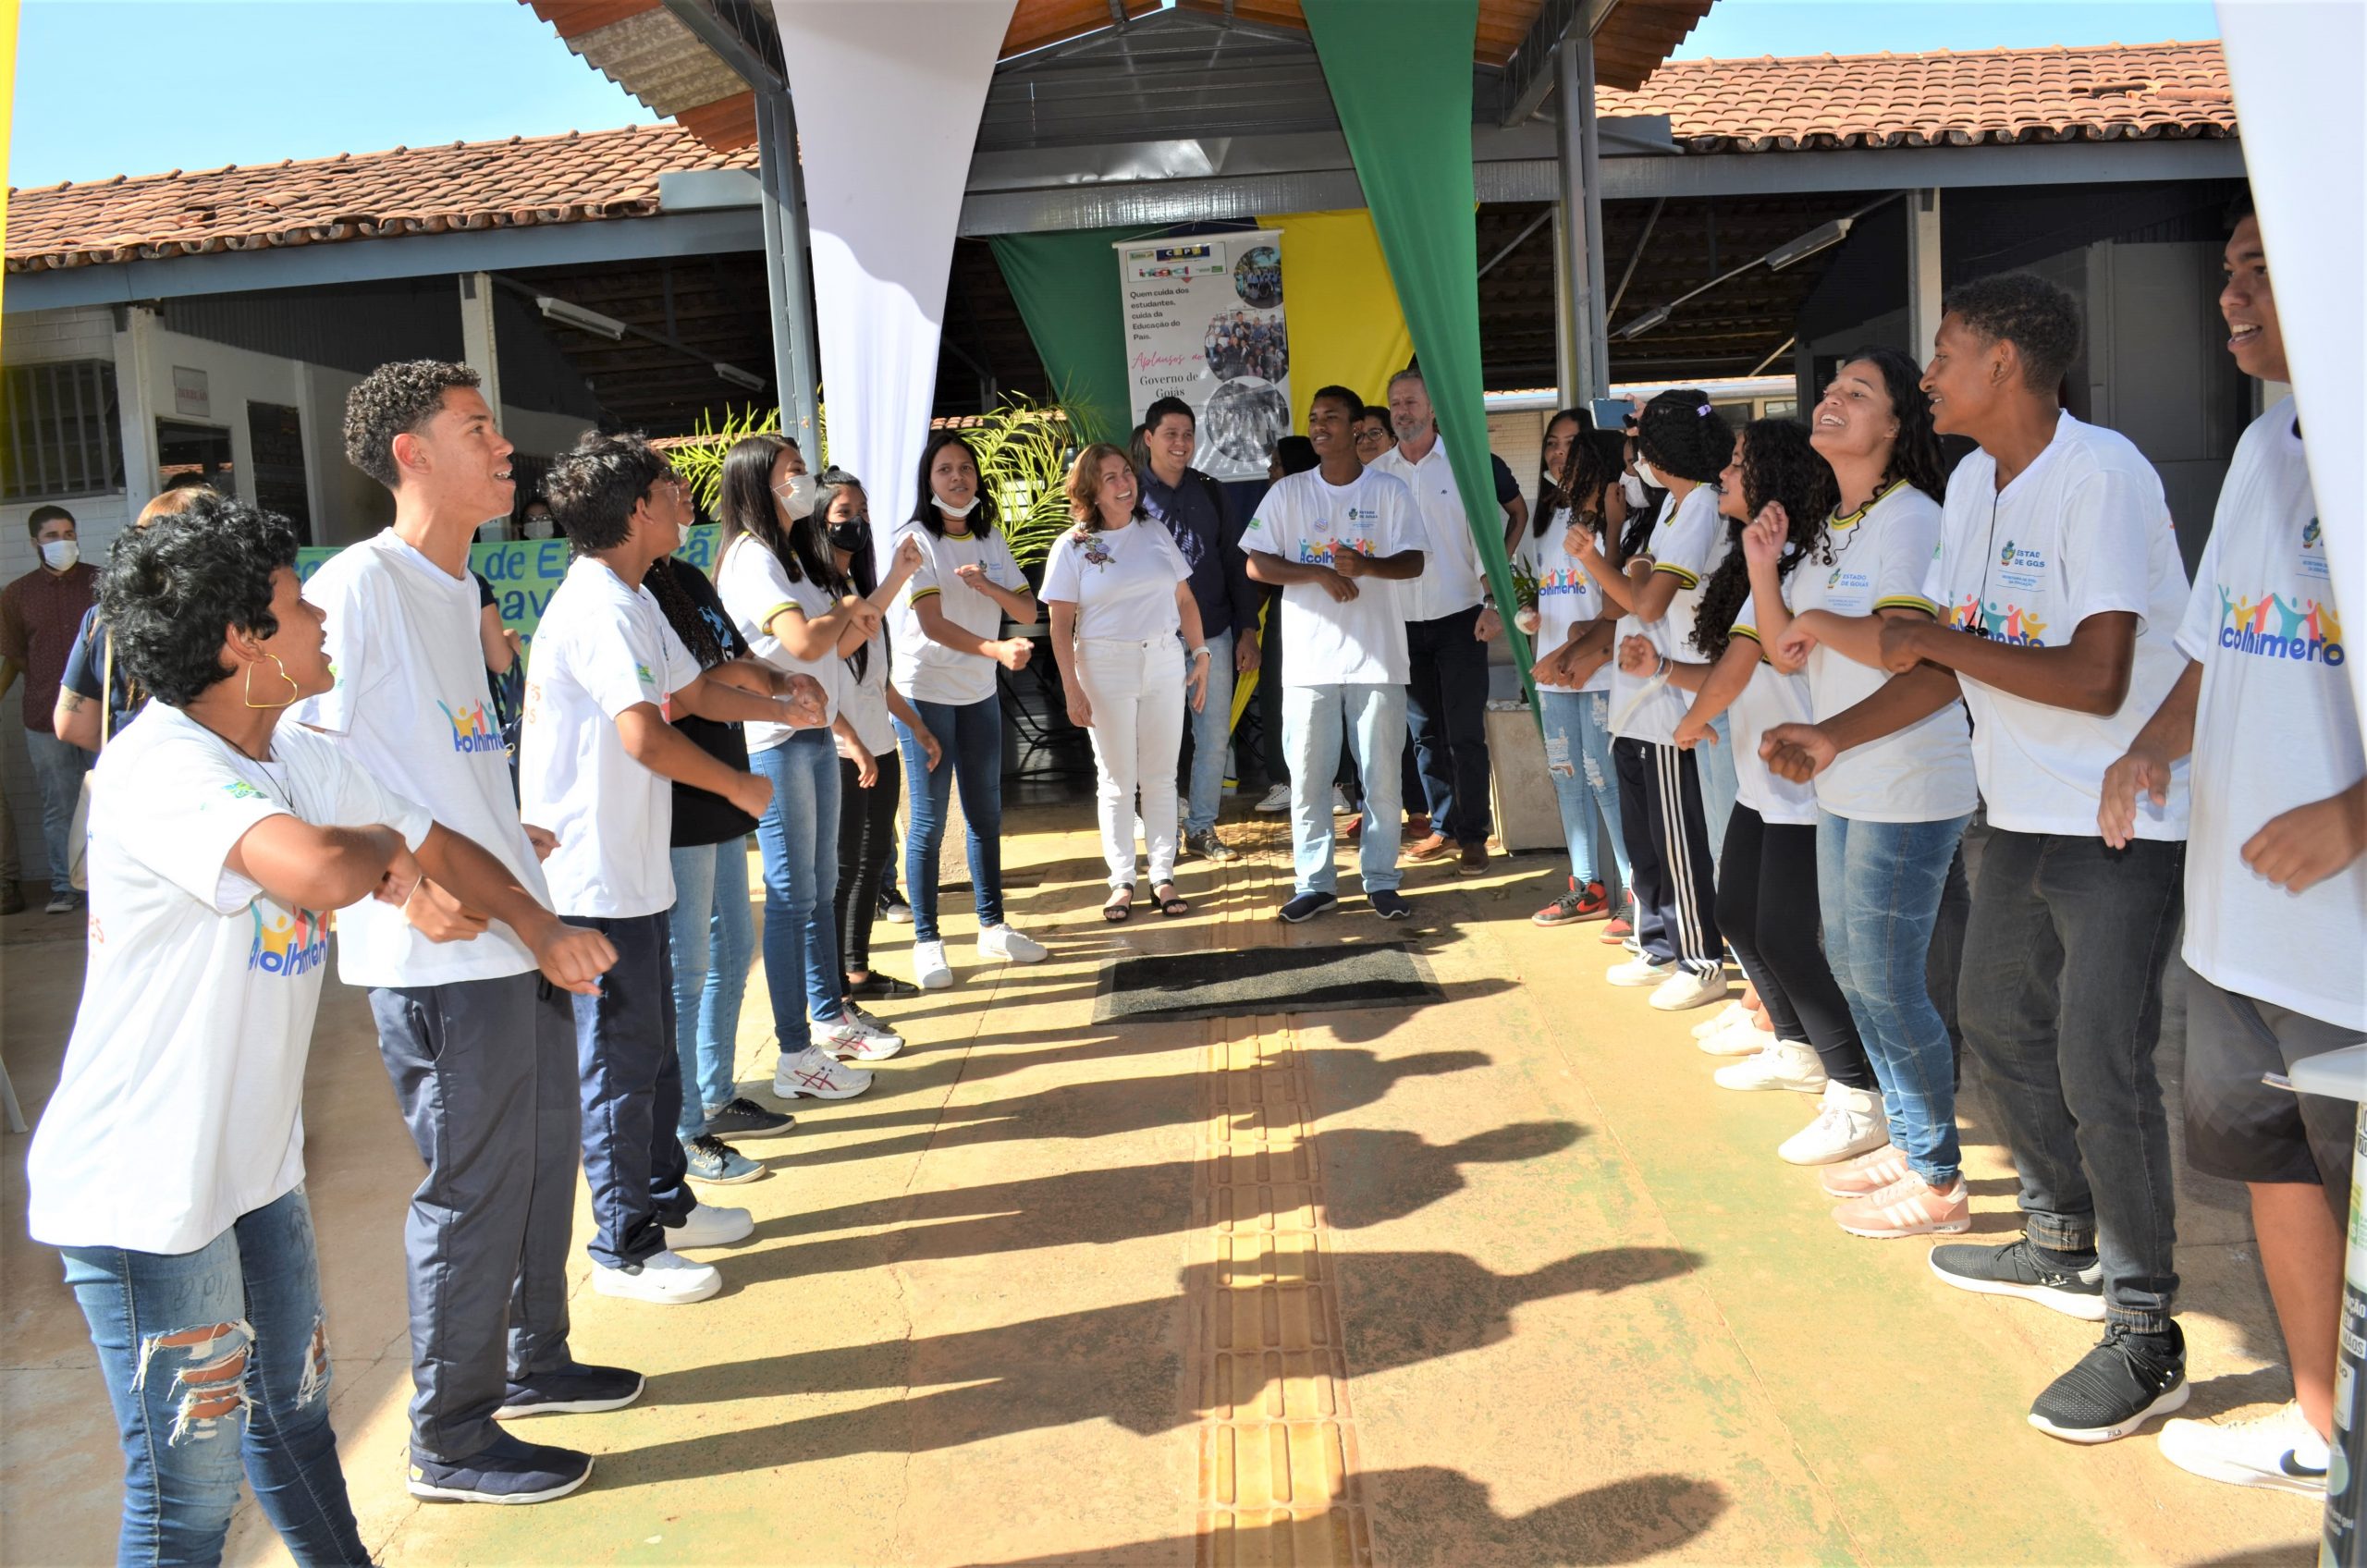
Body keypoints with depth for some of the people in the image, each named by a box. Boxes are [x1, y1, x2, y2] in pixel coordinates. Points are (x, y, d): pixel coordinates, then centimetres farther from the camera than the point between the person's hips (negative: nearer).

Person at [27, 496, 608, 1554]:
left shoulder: (306, 758, 4)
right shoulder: (157, 768, -25)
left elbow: (434, 844, 20)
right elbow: (320, 872, -42)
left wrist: (541, 928, 19)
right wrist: (384, 846, -20)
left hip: (254, 1163, 9)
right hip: (142, 1190, -9)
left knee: (291, 1406, 25)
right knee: (190, 1489, 4)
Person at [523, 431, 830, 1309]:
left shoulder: (632, 601, 14)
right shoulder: (598, 609, -20)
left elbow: (693, 690, 23)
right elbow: (646, 737, -27)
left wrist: (783, 708, 15)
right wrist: (740, 785, -14)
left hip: (631, 868, 10)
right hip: (598, 879, -10)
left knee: (652, 1047, 20)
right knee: (621, 1062, 0)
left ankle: (664, 1203, 34)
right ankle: (625, 1250, 12)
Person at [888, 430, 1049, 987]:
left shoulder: (990, 540, 8)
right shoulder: (917, 540, -10)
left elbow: (1028, 611, 2)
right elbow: (932, 624, -20)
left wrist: (986, 585, -17)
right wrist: (997, 649, -34)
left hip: (980, 691, 6)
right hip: (925, 692, -6)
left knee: (986, 812, 11)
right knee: (929, 820, -2)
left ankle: (993, 926, 23)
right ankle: (926, 942, 6)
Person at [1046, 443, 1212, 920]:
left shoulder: (1156, 535, 7)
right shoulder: (1072, 547, -3)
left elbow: (1185, 599, 12)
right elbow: (1061, 624, -5)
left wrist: (1201, 655, 7)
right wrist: (1072, 689, -10)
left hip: (1164, 663, 3)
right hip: (1105, 668, -3)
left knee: (1161, 777, 6)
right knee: (1116, 781, 4)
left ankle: (1163, 876, 14)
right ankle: (1122, 881, 13)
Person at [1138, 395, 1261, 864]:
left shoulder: (1211, 493, 10)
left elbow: (1237, 563, 11)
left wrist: (1247, 629, 6)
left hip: (1213, 634, 3)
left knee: (1215, 737, 5)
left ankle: (1202, 827, 17)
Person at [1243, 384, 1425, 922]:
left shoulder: (1388, 490, 3)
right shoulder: (1287, 493, 5)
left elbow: (1413, 562, -1)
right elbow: (1256, 565, -1)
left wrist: (1365, 565, -21)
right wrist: (1321, 574, -14)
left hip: (1376, 655, -1)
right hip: (1309, 656, 1)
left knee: (1382, 773, 4)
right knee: (1307, 774, 3)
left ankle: (1381, 880, 15)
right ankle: (1314, 881, 13)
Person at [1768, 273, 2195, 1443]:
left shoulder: (2101, 476, -21)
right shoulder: (1973, 483, 7)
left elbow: (2096, 680, -26)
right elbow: (1955, 662, 11)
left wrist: (1937, 641, -18)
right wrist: (1835, 737, 6)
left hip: (2122, 822, -9)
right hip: (2023, 814, 10)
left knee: (2100, 1064, -10)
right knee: (1999, 1022, 19)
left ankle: (2147, 1337, 5)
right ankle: (2064, 1247, 38)